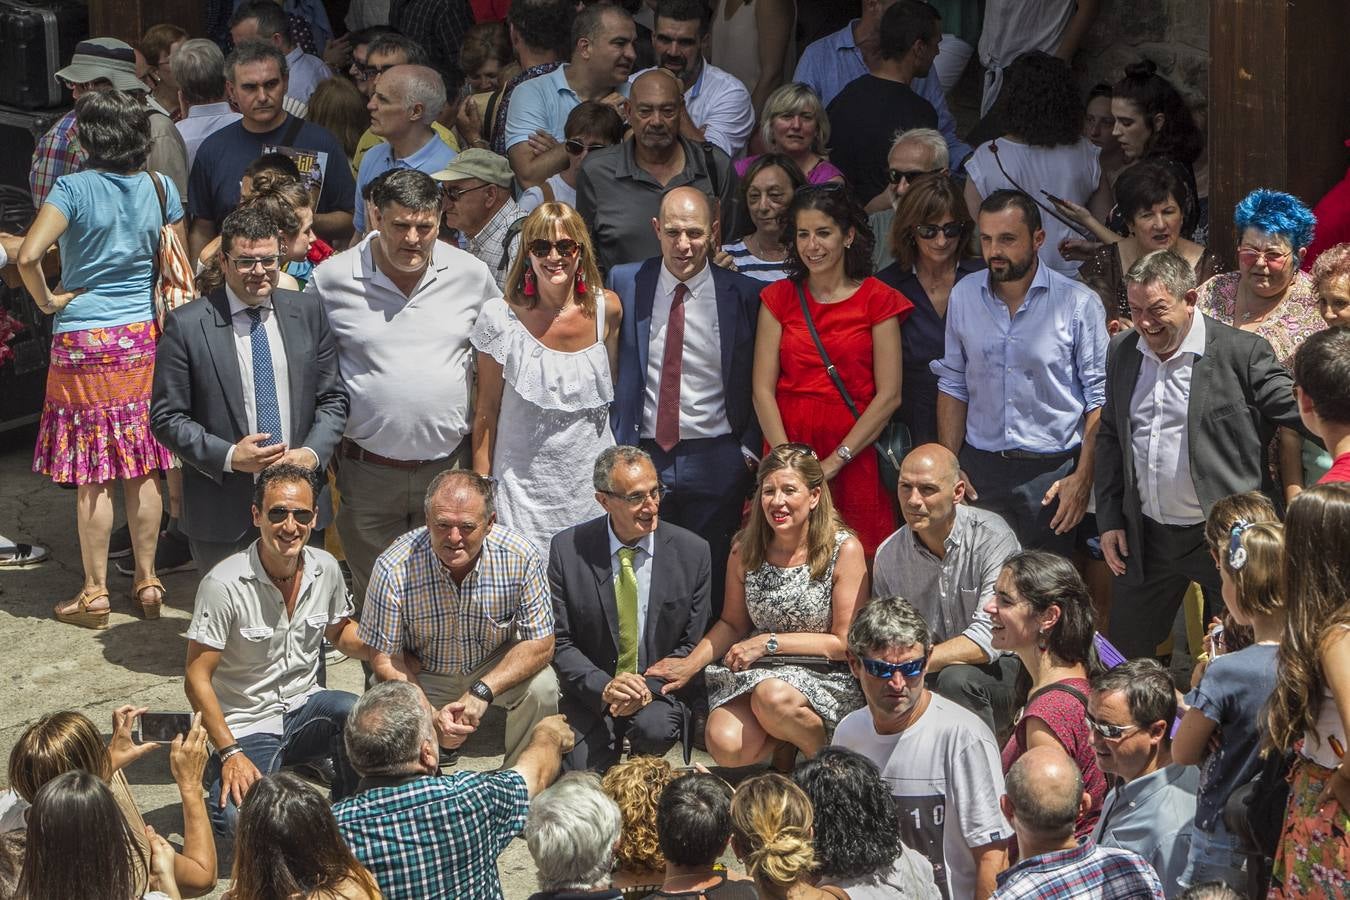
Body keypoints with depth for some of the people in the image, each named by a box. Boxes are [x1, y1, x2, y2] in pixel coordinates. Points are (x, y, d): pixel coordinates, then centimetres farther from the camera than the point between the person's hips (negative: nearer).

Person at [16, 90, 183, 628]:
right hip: (142, 341, 4)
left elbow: (28, 256, -24)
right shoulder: (161, 189, 1)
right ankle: (147, 582, 17)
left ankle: (95, 594, 9)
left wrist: (47, 300, -8)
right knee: (142, 470, 11)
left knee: (93, 476, 2)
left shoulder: (75, 189, -13)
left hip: (82, 342, -4)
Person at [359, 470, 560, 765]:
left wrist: (482, 691, -32)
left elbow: (540, 644, -17)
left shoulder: (521, 558, -25)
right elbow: (383, 656, -17)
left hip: (496, 668, 0)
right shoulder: (394, 568, -27)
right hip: (423, 675, 0)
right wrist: (430, 715, -31)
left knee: (541, 686, -28)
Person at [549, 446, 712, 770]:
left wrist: (650, 685, -16)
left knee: (653, 729, -32)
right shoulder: (568, 549, -6)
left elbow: (693, 645, 1)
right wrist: (604, 687, -20)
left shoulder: (692, 551, -4)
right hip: (593, 691, 0)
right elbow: (560, 642, -3)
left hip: (660, 686, 0)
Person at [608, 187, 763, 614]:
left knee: (711, 591, 4)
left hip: (716, 462, -1)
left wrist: (749, 451, -3)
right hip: (641, 455, 1)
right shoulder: (624, 283, 3)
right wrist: (614, 448, 3)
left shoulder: (743, 294, 0)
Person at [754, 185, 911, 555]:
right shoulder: (779, 298, 8)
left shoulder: (877, 300, 1)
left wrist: (835, 461, -10)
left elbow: (889, 395, -4)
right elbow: (762, 389, 1)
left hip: (853, 458, -2)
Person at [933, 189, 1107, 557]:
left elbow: (1100, 397, -5)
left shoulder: (1079, 303, -7)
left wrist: (1083, 477, -10)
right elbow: (953, 386, 12)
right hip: (980, 468, 3)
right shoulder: (964, 296, 5)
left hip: (1051, 472, -3)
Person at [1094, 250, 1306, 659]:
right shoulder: (1122, 352, 7)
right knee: (1122, 658, 14)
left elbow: (1296, 408, -14)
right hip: (1146, 537, 5)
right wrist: (1110, 520, 9)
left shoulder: (1242, 352, -11)